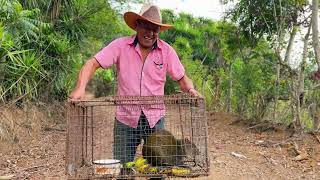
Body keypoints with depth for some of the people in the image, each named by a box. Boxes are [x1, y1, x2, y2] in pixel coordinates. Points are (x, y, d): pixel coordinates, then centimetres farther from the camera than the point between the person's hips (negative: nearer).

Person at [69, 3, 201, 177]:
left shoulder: (167, 51, -2)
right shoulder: (121, 45, -7)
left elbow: (181, 78, 5)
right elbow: (93, 63, -11)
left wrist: (190, 89, -16)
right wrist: (80, 87, -27)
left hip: (155, 120, 1)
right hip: (125, 120, -1)